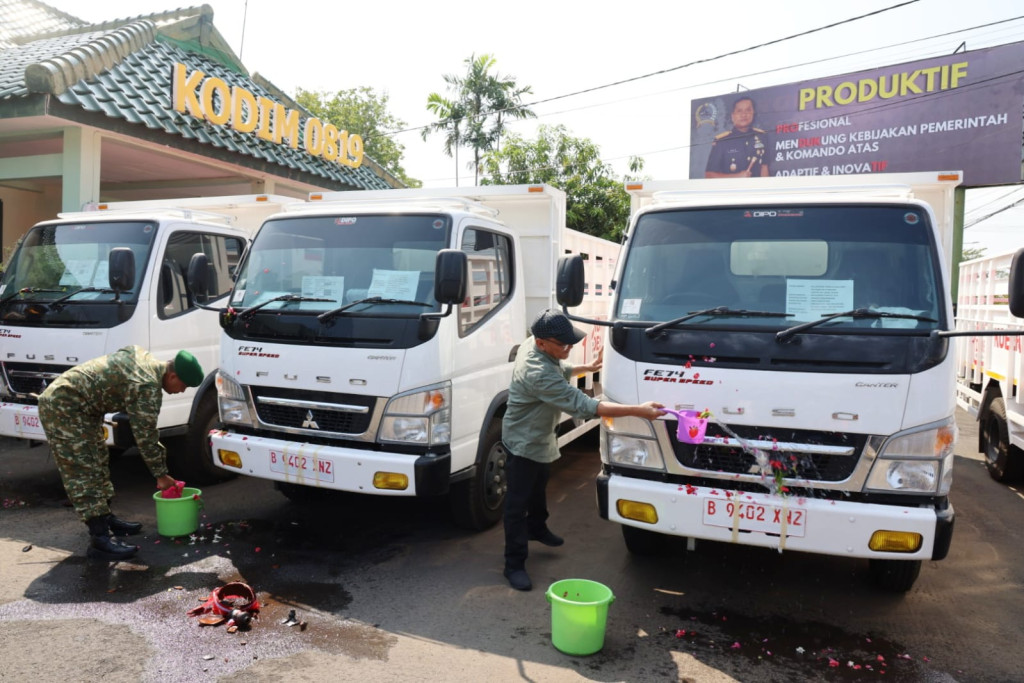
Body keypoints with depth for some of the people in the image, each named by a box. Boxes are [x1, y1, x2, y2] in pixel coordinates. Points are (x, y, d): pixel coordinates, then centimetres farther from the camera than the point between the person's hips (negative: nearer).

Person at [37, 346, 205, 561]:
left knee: (98, 463, 15)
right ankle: (99, 538, -12)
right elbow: (145, 436, -18)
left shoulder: (142, 356, 4)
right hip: (63, 407, -11)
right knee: (83, 471, -12)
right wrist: (161, 475, -9)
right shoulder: (148, 387, -24)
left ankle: (105, 519, 26)